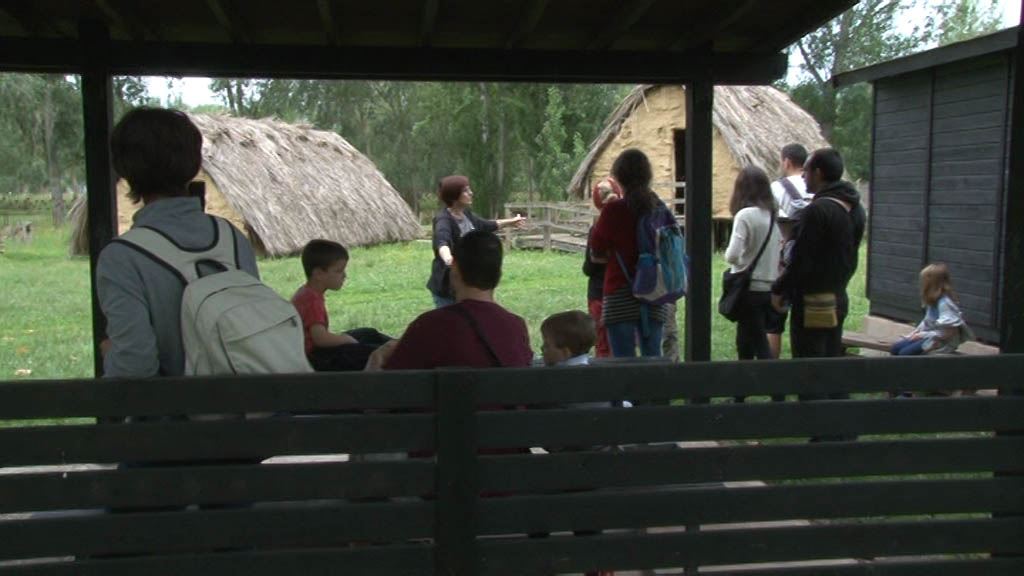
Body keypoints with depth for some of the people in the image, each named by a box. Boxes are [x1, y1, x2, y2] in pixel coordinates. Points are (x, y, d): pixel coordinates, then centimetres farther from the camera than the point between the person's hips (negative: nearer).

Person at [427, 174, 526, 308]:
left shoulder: (466, 214, 5)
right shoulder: (443, 220, -21)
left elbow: (485, 225, 26)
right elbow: (442, 241, -43)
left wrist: (511, 222, 36)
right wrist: (448, 258, -65)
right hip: (447, 286, -9)